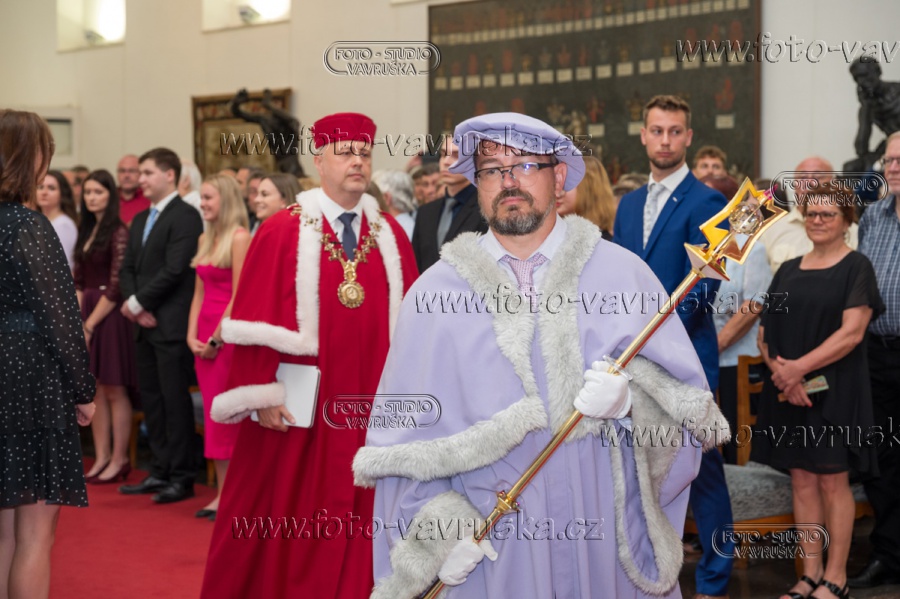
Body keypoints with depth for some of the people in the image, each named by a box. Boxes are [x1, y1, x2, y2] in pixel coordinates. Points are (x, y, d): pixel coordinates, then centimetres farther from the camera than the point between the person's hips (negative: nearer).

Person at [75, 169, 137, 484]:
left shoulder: (118, 232, -10)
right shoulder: (86, 230, 13)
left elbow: (116, 286, -14)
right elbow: (79, 281, 12)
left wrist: (90, 325, -11)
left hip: (110, 315, -7)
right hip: (88, 313, 7)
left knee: (114, 390, -2)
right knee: (95, 390, 8)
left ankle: (119, 460, 5)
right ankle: (101, 458, 13)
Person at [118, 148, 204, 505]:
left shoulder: (185, 217, -9)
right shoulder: (140, 220, 18)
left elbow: (174, 270, -17)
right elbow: (128, 269, 15)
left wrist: (138, 302, -11)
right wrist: (135, 306, -2)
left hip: (172, 325, -8)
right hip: (145, 324, 8)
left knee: (175, 401, -3)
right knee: (151, 401, 11)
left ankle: (182, 478, 3)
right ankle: (159, 472, 19)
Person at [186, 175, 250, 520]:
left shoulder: (239, 238, -10)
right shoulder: (205, 239, 14)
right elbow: (199, 292, 15)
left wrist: (217, 339, -13)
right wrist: (192, 336, 5)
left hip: (229, 334, -8)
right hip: (204, 337, 8)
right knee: (212, 412, 8)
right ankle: (222, 493, 13)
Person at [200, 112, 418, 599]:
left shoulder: (390, 235, 7)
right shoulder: (281, 232, -4)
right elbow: (255, 322, -8)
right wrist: (262, 396, -14)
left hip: (370, 409, 3)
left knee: (357, 520, 8)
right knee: (286, 517, 7)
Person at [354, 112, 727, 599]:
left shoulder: (623, 273, 1)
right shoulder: (434, 292, 1)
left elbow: (686, 401, -2)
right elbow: (407, 435, 0)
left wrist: (628, 398, -21)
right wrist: (441, 529, -11)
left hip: (606, 523, 0)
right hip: (488, 539, 0)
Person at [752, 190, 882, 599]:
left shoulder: (856, 267, -2)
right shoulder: (788, 270, 12)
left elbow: (851, 333, -13)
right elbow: (766, 331, 9)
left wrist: (799, 367, -18)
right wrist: (780, 370, -10)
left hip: (835, 390, -5)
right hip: (788, 391, 5)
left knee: (833, 481, -2)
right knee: (802, 480, 7)